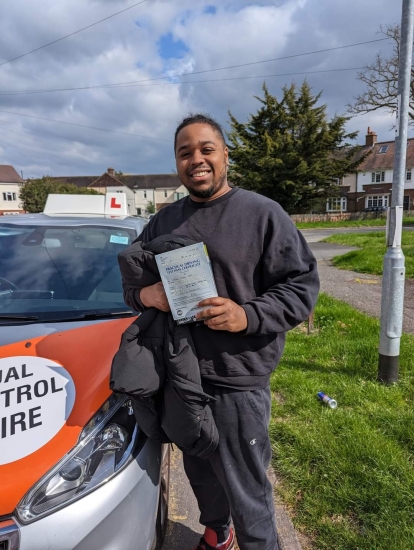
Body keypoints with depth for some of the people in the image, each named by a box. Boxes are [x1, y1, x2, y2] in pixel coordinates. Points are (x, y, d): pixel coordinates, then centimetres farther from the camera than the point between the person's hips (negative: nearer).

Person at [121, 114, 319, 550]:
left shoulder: (263, 214, -7)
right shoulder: (164, 221, 9)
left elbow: (303, 285, -9)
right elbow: (130, 281, 14)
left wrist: (247, 316, -24)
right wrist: (144, 294, -10)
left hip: (236, 384, -5)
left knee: (247, 493, 9)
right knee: (199, 473, 26)